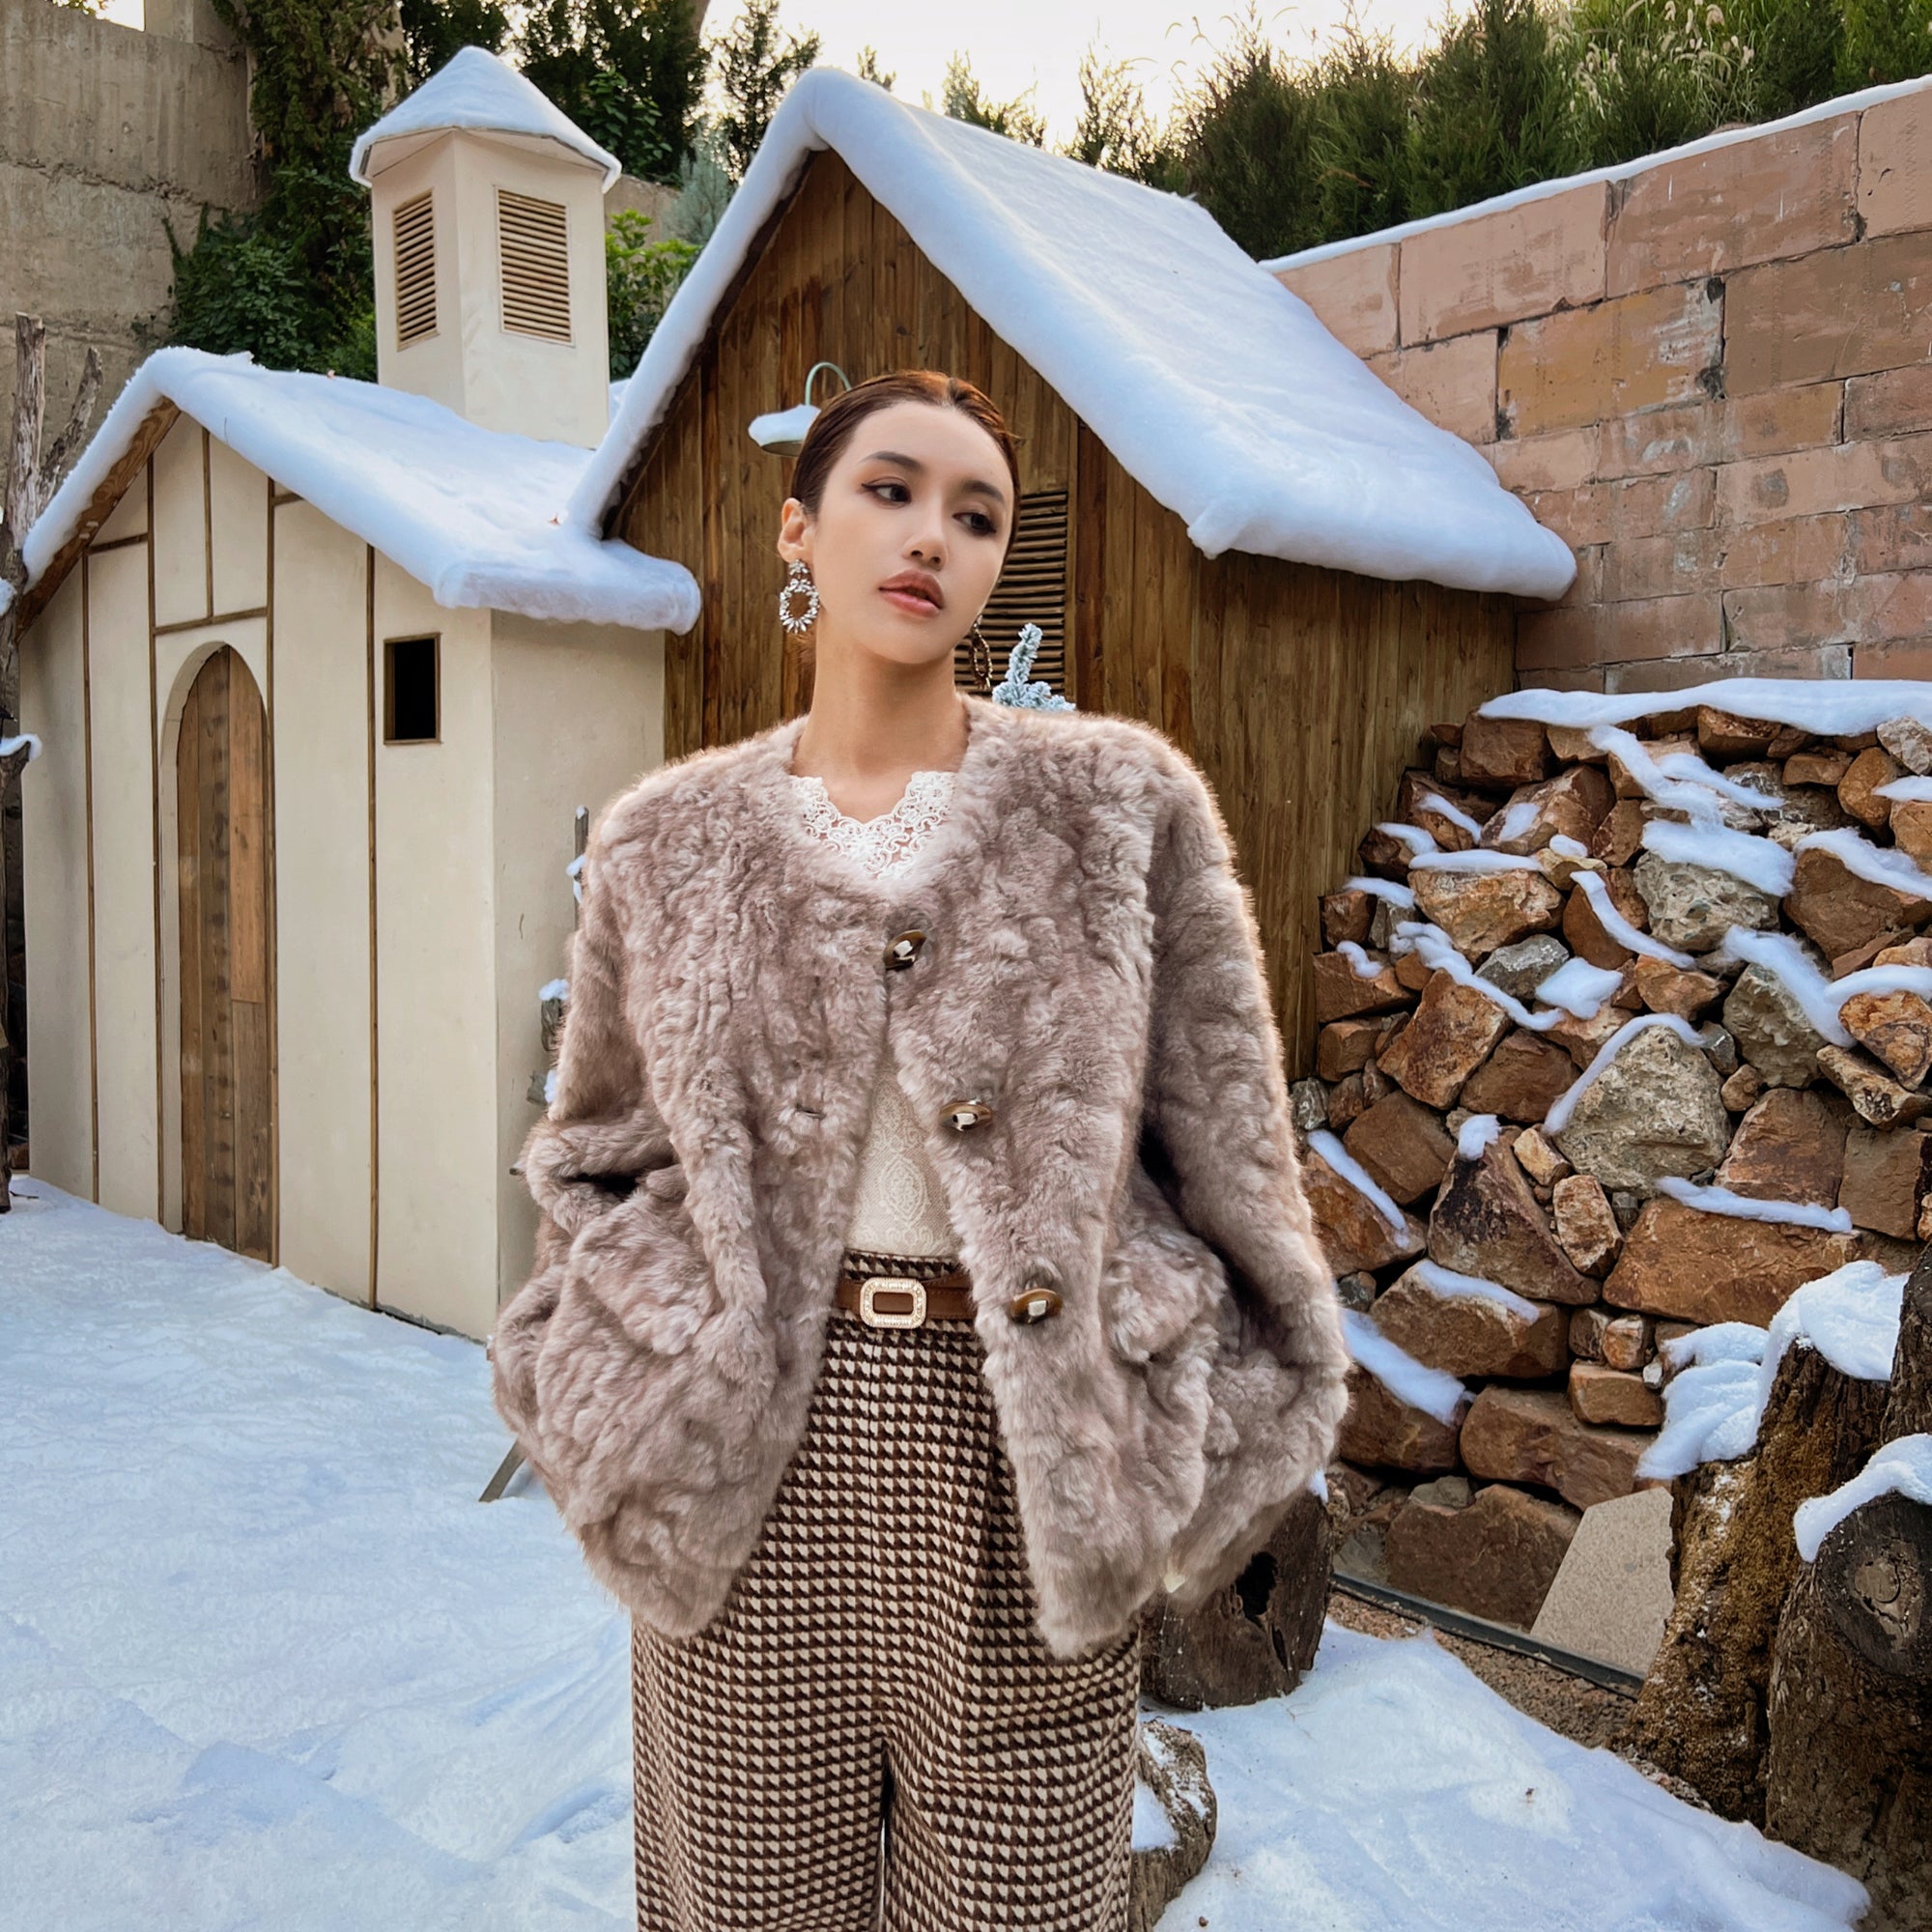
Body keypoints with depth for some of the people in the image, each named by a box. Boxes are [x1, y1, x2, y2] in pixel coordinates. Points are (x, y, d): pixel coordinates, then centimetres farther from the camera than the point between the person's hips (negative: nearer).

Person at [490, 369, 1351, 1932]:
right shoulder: (667, 841, 4)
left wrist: (1215, 1444, 3)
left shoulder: (1121, 803, -1)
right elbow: (597, 1150, 15)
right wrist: (608, 1413, 5)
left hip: (1029, 1452, 0)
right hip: (754, 1458, 1)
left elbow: (1226, 1142, 2)